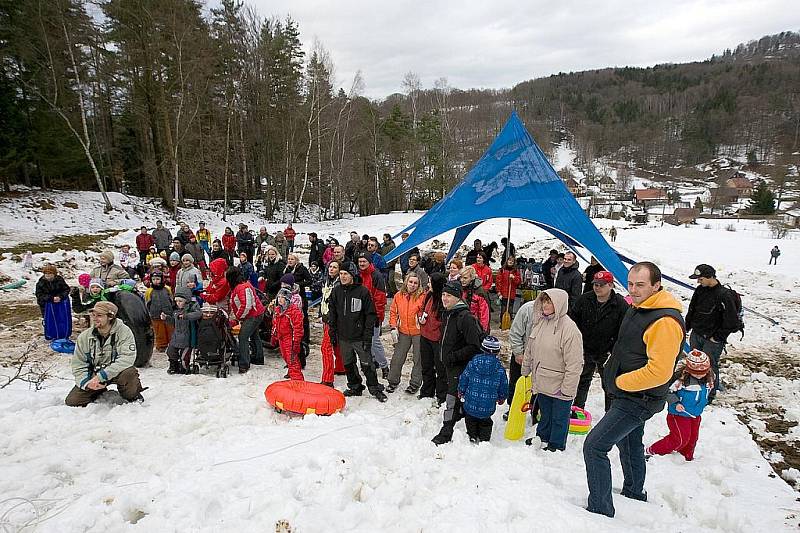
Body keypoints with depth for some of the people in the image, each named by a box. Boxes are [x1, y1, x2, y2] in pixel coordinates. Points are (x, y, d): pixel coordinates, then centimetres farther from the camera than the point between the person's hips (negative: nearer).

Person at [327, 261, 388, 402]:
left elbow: (370, 315, -8)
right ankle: (355, 387, 32)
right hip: (343, 337, 5)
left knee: (367, 364, -1)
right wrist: (332, 333, 6)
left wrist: (367, 336, -11)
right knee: (348, 364, 15)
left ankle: (375, 389, 14)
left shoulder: (363, 291, -9)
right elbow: (332, 314, 11)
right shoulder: (336, 291, 4)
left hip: (360, 337, -5)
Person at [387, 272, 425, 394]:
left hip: (418, 332, -3)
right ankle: (393, 381, 27)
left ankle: (415, 383, 24)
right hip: (403, 332, 3)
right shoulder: (398, 296, 1)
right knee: (397, 357, 11)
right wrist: (393, 328, 0)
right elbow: (393, 312, 6)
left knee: (418, 359, 8)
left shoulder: (422, 296, -10)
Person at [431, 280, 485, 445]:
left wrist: (454, 357, -22)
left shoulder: (465, 317, -22)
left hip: (462, 365, -8)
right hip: (450, 364, 8)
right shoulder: (446, 315, 6)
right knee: (458, 395, 22)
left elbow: (474, 347, -23)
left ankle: (446, 433, 4)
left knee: (453, 396, -6)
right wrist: (444, 357, 15)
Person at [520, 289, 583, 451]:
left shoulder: (569, 328, -23)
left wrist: (567, 390, -20)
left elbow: (574, 364, -22)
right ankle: (542, 437, 45)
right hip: (542, 382, 6)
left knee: (559, 418, 14)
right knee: (545, 414, 25)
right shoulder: (540, 322, 0)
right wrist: (525, 372, 17)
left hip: (559, 387, -6)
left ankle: (557, 445, 34)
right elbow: (529, 351, 13)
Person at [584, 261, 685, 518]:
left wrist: (619, 382, -20)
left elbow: (658, 371, -30)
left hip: (638, 401, -10)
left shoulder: (665, 321, -26)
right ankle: (634, 492, 50)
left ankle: (600, 509, 2)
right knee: (629, 444, 28)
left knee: (594, 446, -11)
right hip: (629, 396, 10)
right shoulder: (637, 309, 6)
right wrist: (612, 372, 10)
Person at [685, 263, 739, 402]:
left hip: (712, 339, -6)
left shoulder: (725, 295, -18)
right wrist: (686, 327, 14)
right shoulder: (700, 290, 2)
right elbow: (692, 310, 17)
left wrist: (718, 337, -12)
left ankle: (710, 394, 19)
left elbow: (732, 322, -16)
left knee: (709, 365, 1)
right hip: (695, 335, 6)